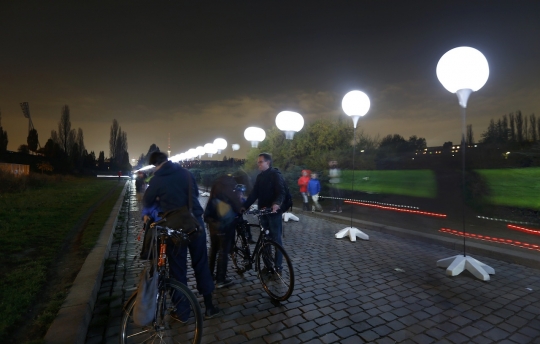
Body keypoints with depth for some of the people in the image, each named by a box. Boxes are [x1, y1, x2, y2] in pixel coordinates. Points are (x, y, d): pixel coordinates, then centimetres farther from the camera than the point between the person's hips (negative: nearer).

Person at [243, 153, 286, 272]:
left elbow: (281, 192, -20)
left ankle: (278, 266, 12)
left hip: (274, 211, -7)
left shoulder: (275, 174, -8)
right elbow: (254, 194, 13)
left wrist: (276, 203, -39)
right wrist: (245, 206, 5)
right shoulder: (260, 176, 13)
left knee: (275, 239, 1)